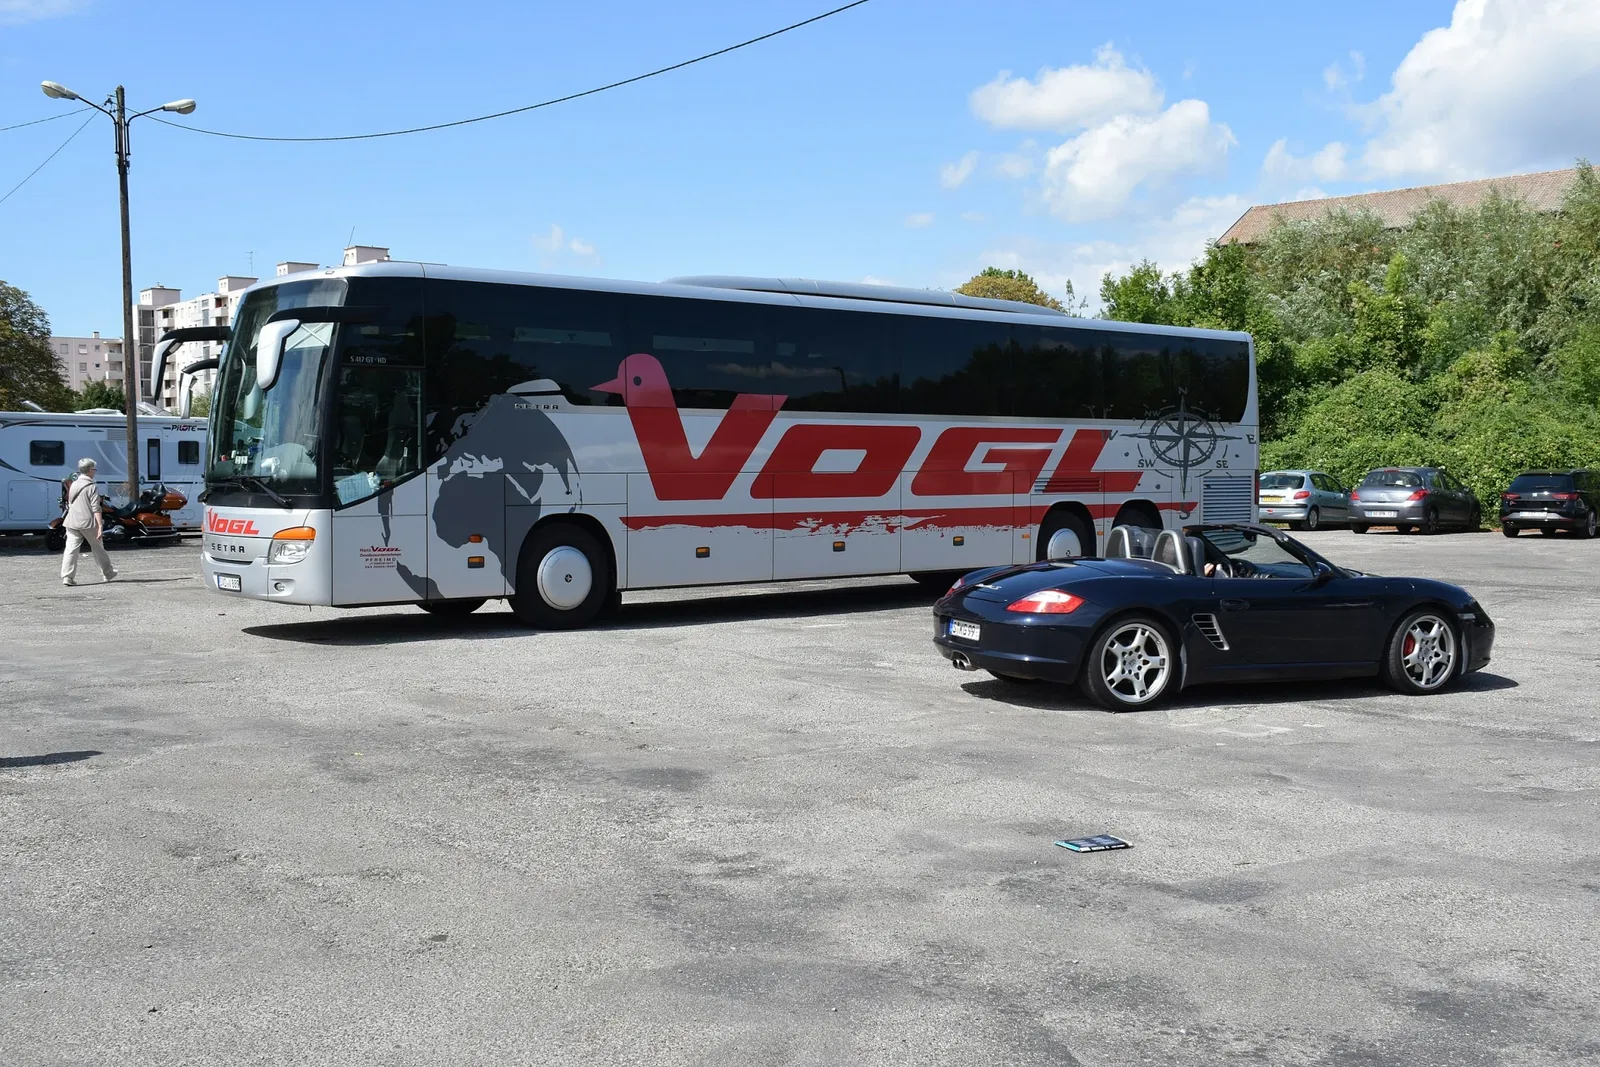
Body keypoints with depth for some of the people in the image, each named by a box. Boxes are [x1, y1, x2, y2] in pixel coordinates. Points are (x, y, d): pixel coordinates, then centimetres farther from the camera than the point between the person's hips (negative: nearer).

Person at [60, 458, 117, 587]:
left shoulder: (73, 485, 12)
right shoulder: (92, 487, -8)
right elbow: (95, 508, -14)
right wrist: (100, 525, -16)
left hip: (72, 522, 5)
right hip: (88, 523, -5)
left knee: (71, 549, -2)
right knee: (98, 548, 11)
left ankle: (67, 576, -14)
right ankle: (108, 573, 26)